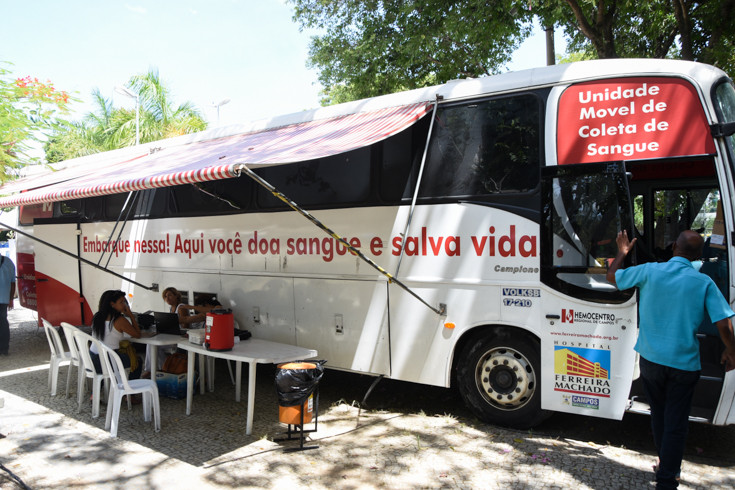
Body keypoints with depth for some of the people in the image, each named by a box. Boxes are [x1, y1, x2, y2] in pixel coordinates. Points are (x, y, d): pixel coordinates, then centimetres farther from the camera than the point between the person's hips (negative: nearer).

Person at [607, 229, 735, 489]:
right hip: (684, 363, -2)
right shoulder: (704, 282, -8)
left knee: (659, 414, 22)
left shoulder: (650, 271, -7)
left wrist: (622, 252, 24)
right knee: (676, 423, 8)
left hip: (651, 359, 2)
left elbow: (612, 276, 7)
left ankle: (665, 463, 40)